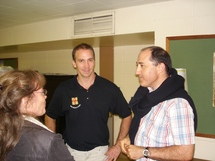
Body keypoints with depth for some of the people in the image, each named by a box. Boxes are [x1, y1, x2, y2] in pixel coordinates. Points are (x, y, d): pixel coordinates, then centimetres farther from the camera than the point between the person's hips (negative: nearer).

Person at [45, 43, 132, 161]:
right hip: (71, 150, 1)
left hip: (99, 150, -1)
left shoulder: (110, 88, -11)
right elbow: (50, 117, 6)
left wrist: (118, 145, -2)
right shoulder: (63, 89, -9)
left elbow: (127, 116, 1)